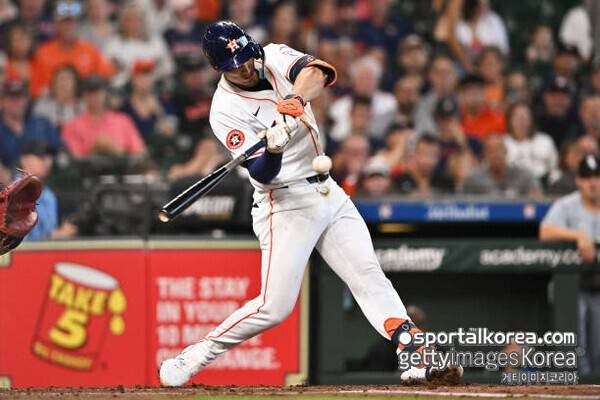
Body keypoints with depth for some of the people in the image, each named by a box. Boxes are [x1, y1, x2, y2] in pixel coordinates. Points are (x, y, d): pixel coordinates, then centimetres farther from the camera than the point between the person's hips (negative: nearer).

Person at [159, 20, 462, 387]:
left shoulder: (274, 57, 1)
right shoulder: (226, 110, -12)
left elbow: (318, 71, -20)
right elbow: (262, 174, -19)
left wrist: (295, 99, -39)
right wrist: (274, 147, -41)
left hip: (328, 192, 6)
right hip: (285, 203, -5)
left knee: (369, 276, -4)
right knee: (274, 307, -10)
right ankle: (196, 356, 4)